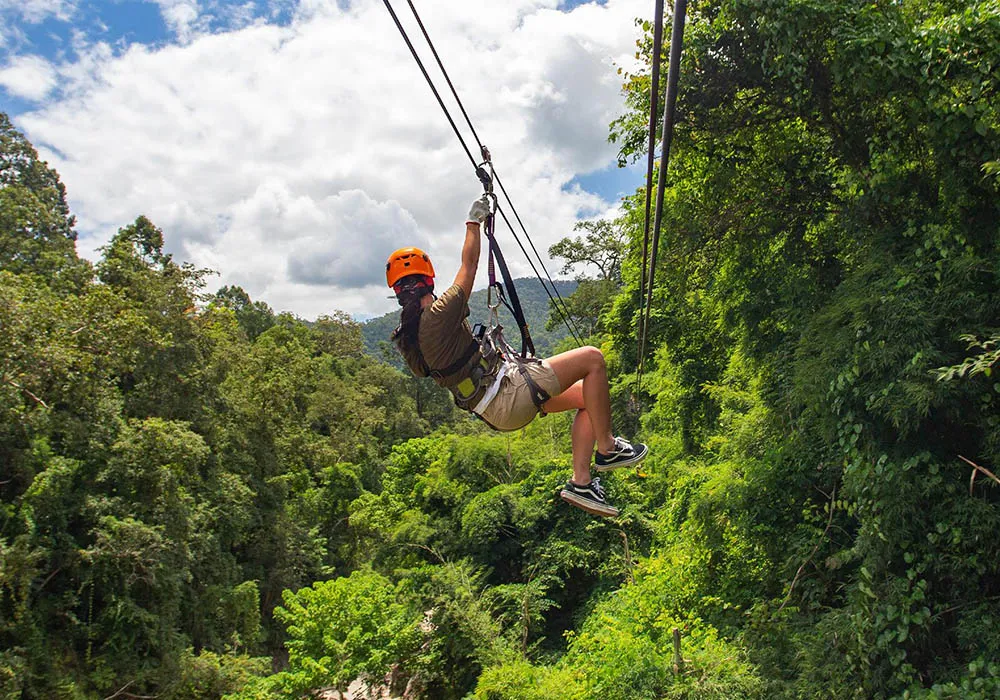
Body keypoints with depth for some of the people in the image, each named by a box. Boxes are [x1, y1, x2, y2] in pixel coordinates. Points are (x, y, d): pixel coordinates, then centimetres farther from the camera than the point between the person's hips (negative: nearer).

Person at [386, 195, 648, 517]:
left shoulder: (406, 340, 8)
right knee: (592, 359, -7)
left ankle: (581, 482, 10)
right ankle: (608, 448, 2)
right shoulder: (437, 316, -18)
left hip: (494, 410, 10)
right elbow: (468, 266, -6)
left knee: (585, 396, 14)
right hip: (509, 392, -10)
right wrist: (474, 223, 8)